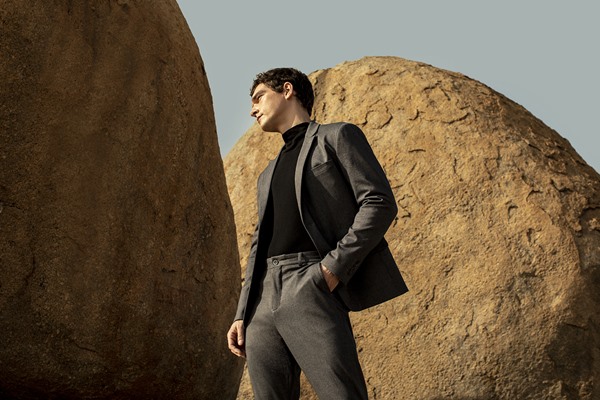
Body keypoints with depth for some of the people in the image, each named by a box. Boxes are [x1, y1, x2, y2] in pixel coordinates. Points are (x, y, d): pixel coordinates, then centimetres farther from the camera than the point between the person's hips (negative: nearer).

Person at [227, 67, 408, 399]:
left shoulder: (338, 136, 11)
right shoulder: (269, 175, 31)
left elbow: (380, 203, -2)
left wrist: (334, 268, -13)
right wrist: (242, 315, 13)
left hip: (311, 289, -7)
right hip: (263, 299, 7)